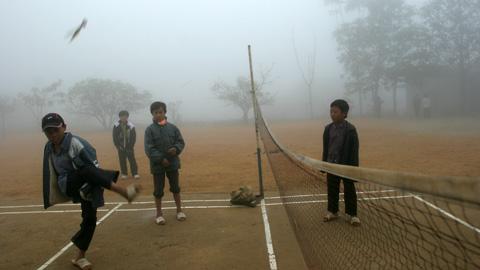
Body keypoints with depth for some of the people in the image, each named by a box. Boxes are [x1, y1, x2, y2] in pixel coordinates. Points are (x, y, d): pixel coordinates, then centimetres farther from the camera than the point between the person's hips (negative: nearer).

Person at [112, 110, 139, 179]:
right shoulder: (116, 126, -7)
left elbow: (134, 137, -4)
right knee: (122, 161, 6)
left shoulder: (131, 126, -10)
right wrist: (118, 146, -4)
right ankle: (124, 173, 16)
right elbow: (114, 137, 0)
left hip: (129, 147, -1)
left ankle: (135, 173, 4)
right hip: (121, 147, 1)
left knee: (132, 160, -1)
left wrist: (131, 146, -7)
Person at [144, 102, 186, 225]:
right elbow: (149, 148, -12)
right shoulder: (150, 129, -6)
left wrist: (176, 149, -17)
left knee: (175, 187, 13)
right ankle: (159, 213, 23)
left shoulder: (172, 127, 2)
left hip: (173, 163, 2)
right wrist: (161, 159, -20)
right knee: (158, 190, 8)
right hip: (157, 164, -2)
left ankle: (179, 210, 28)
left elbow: (181, 142, 5)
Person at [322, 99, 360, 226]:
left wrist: (354, 167, -11)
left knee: (349, 191, 6)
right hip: (332, 165, 4)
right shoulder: (328, 128, 2)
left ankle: (351, 214, 18)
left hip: (346, 165, -4)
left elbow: (354, 150, -10)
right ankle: (332, 211, 27)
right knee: (332, 190, 13)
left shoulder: (350, 130, -12)